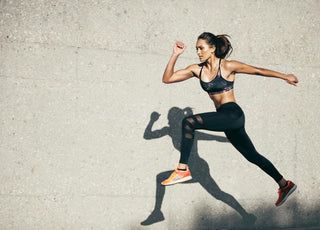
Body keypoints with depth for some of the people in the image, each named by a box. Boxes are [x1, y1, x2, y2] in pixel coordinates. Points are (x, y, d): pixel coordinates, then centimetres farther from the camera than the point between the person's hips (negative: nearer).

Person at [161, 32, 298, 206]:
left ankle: (182, 170, -21)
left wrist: (285, 77, 11)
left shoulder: (228, 66, -7)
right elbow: (167, 78, 7)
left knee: (189, 122, -23)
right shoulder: (197, 70, 9)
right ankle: (284, 185, 33)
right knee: (252, 156, 17)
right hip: (224, 119, 7)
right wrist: (175, 55, -1)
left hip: (233, 115, -7)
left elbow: (259, 71, 3)